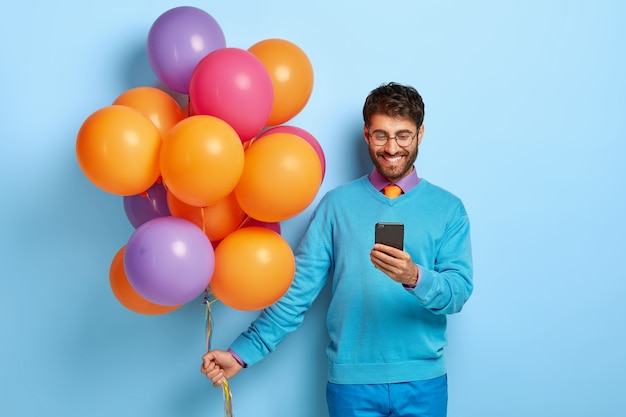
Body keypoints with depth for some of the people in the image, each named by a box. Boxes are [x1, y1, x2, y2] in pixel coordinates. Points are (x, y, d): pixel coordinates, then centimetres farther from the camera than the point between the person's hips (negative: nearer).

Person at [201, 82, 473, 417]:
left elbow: (459, 290, -7)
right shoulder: (336, 204, 1)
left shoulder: (449, 208, 2)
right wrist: (243, 352, -7)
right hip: (351, 380, 0)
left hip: (423, 381, 1)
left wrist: (414, 277, -27)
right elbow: (299, 289, -1)